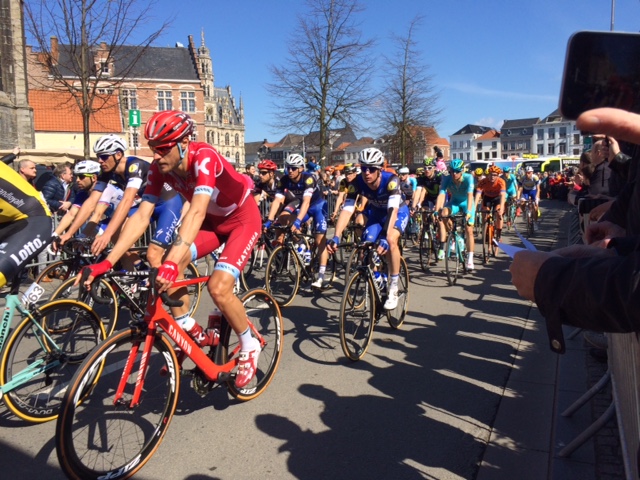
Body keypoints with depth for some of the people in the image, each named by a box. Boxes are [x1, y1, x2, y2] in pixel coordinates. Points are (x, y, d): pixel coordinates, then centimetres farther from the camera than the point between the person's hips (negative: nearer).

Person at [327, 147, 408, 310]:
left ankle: (393, 288, -18)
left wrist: (386, 238, -58)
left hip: (398, 212, -4)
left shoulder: (391, 180, -35)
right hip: (376, 213, 4)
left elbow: (393, 210, -44)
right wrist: (336, 237, -45)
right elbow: (347, 209, -32)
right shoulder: (357, 183, -26)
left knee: (391, 240, -31)